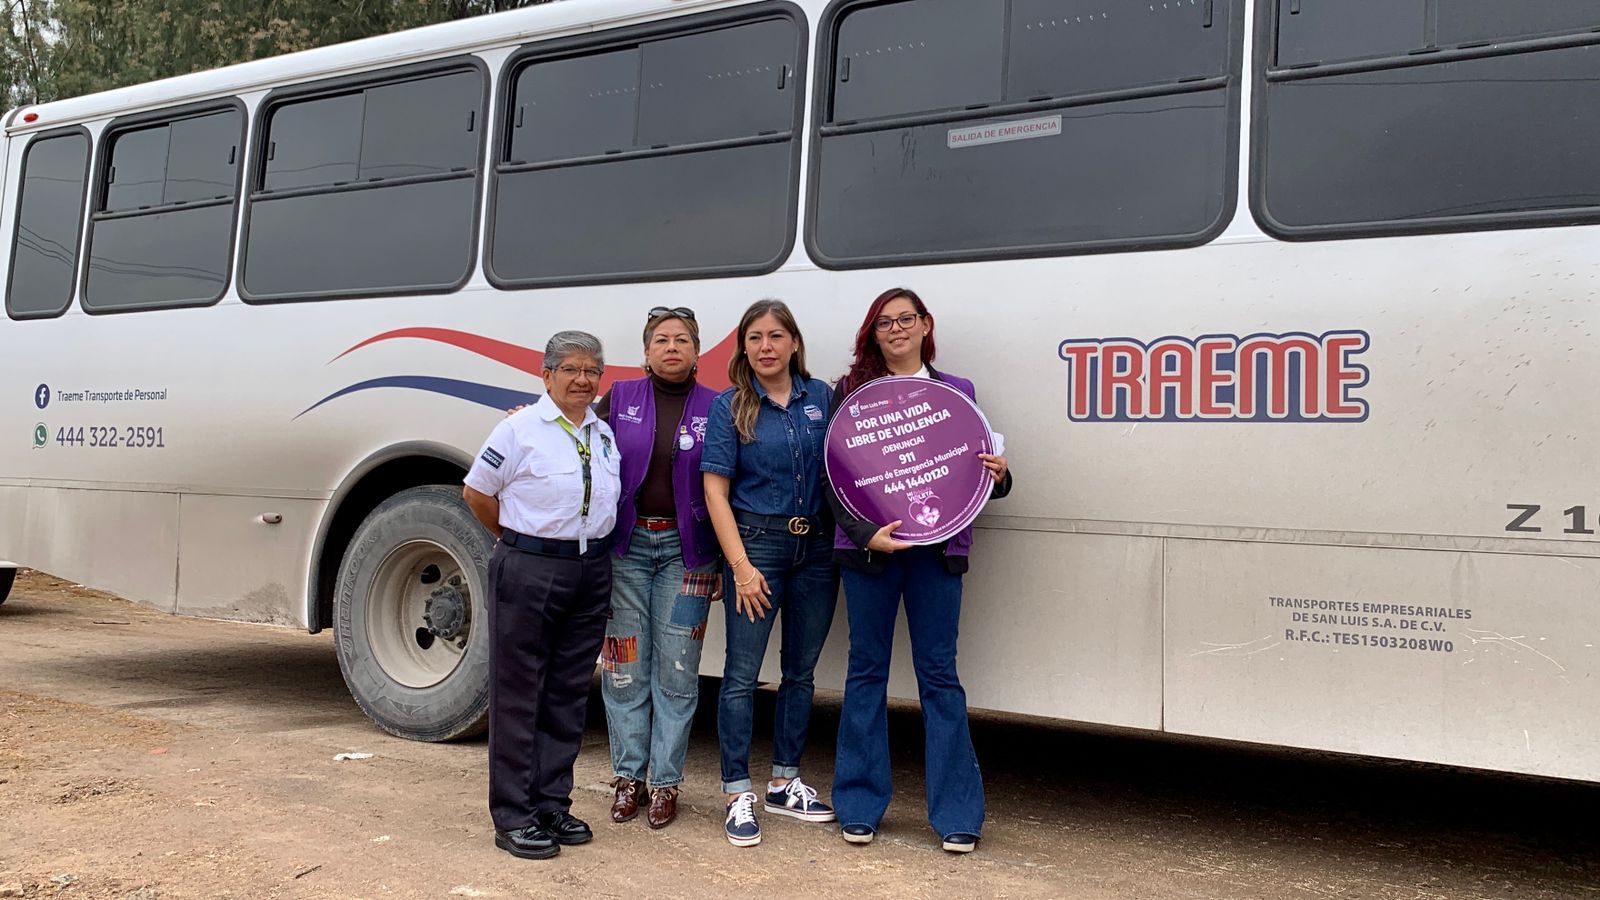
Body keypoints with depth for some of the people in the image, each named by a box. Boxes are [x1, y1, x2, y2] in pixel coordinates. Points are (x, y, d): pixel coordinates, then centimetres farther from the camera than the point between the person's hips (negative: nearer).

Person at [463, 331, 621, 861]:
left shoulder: (604, 433, 10)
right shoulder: (521, 429, -7)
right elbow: (476, 492, -1)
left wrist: (587, 542, 10)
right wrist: (522, 540, 5)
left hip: (591, 571, 6)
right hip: (529, 572, -6)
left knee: (569, 694, 11)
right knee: (518, 694, 0)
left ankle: (553, 805, 22)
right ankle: (514, 818, 7)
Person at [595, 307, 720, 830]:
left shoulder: (715, 408, 3)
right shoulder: (618, 399, 6)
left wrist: (723, 563, 0)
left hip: (685, 549, -1)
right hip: (626, 543, 1)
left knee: (676, 668, 2)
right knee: (625, 664, 5)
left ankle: (665, 782, 14)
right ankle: (629, 776, 18)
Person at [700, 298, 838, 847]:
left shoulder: (821, 398, 5)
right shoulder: (730, 406, -2)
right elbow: (715, 491, -6)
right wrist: (741, 565, -12)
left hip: (816, 548, 4)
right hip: (757, 542, -3)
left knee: (801, 671, 12)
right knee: (742, 674, -1)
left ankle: (785, 783, 27)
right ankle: (738, 795, 9)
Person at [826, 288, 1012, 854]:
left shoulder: (958, 393, 10)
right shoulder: (851, 391, 6)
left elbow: (977, 471, 13)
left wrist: (998, 477, -11)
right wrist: (864, 532, -14)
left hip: (937, 548, 0)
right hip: (866, 547, 0)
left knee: (938, 673, 2)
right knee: (867, 669, 7)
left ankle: (956, 812, 10)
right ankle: (859, 805, 17)